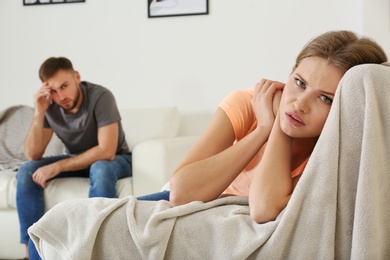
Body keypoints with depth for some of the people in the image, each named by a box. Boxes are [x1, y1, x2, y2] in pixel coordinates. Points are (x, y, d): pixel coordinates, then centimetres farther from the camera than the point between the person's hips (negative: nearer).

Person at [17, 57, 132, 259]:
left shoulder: (100, 97, -27)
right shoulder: (49, 105, -13)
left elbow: (106, 151, -32)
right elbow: (33, 156, -15)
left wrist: (57, 167, -33)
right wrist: (39, 114, -28)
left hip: (115, 159, -4)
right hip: (76, 160, 5)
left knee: (100, 169, -39)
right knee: (26, 172, -17)